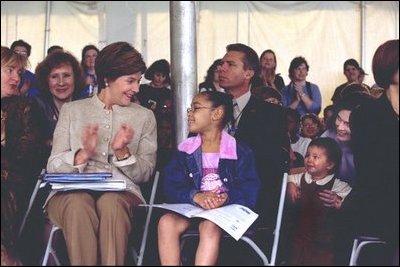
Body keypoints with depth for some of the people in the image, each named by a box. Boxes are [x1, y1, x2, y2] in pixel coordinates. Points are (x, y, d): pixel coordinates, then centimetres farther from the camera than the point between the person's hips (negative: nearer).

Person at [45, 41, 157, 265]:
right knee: (79, 203, -37)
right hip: (72, 191, 0)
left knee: (111, 202, -36)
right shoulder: (72, 110, 16)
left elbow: (145, 174, 10)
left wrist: (122, 152, -9)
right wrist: (83, 154, -11)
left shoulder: (144, 117, 17)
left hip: (121, 193, 0)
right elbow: (53, 166, 8)